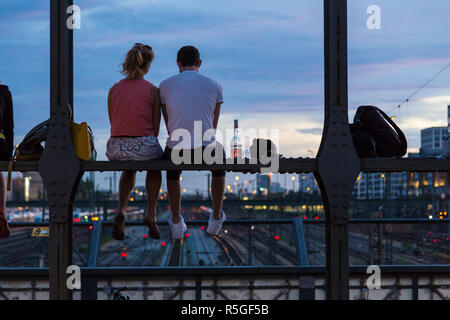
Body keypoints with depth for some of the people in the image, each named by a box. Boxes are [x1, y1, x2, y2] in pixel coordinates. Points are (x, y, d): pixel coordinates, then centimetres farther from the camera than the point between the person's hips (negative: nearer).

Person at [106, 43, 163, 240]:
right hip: (144, 147, -3)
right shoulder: (152, 91, -4)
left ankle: (121, 211, 17)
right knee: (155, 164, 36)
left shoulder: (114, 89, 5)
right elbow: (156, 128, 1)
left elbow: (113, 125, 13)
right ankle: (151, 214, 26)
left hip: (116, 149, 3)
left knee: (129, 169, 39)